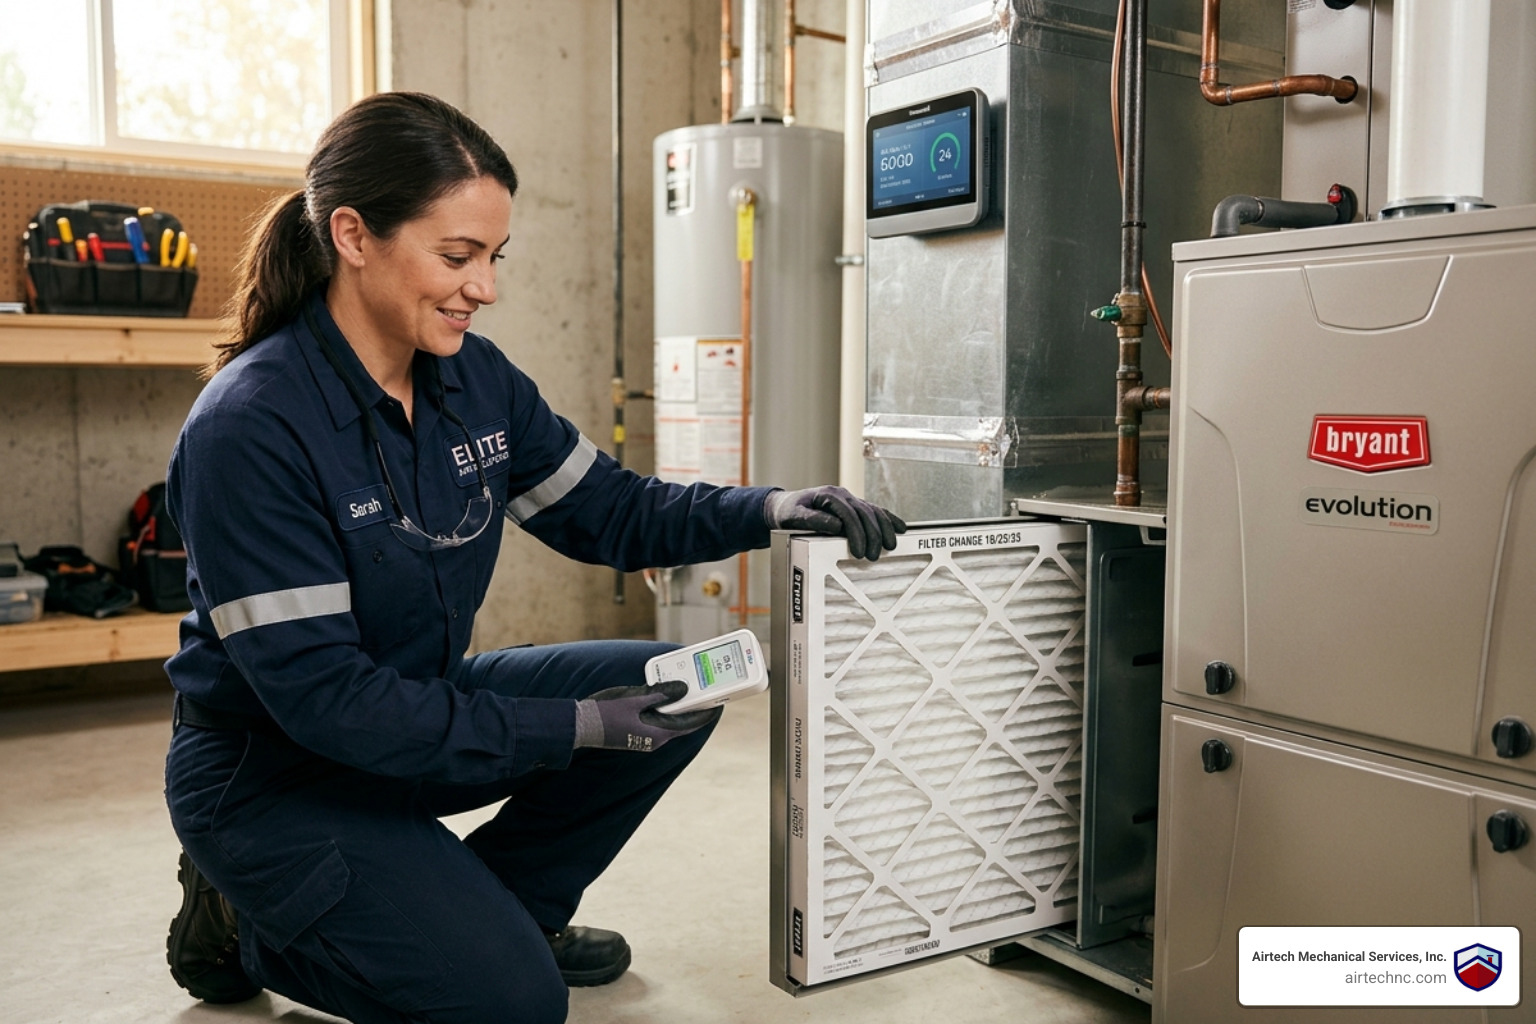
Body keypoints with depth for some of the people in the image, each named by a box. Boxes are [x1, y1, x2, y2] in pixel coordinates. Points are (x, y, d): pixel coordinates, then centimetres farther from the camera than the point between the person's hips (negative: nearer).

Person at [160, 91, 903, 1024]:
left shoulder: (475, 378, -6)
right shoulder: (249, 427, -27)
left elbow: (610, 510, 2)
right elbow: (317, 691, -28)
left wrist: (768, 511, -16)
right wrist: (573, 726, -28)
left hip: (421, 705, 7)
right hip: (275, 774, -7)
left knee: (673, 693, -4)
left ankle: (502, 906, 14)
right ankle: (252, 928, 8)